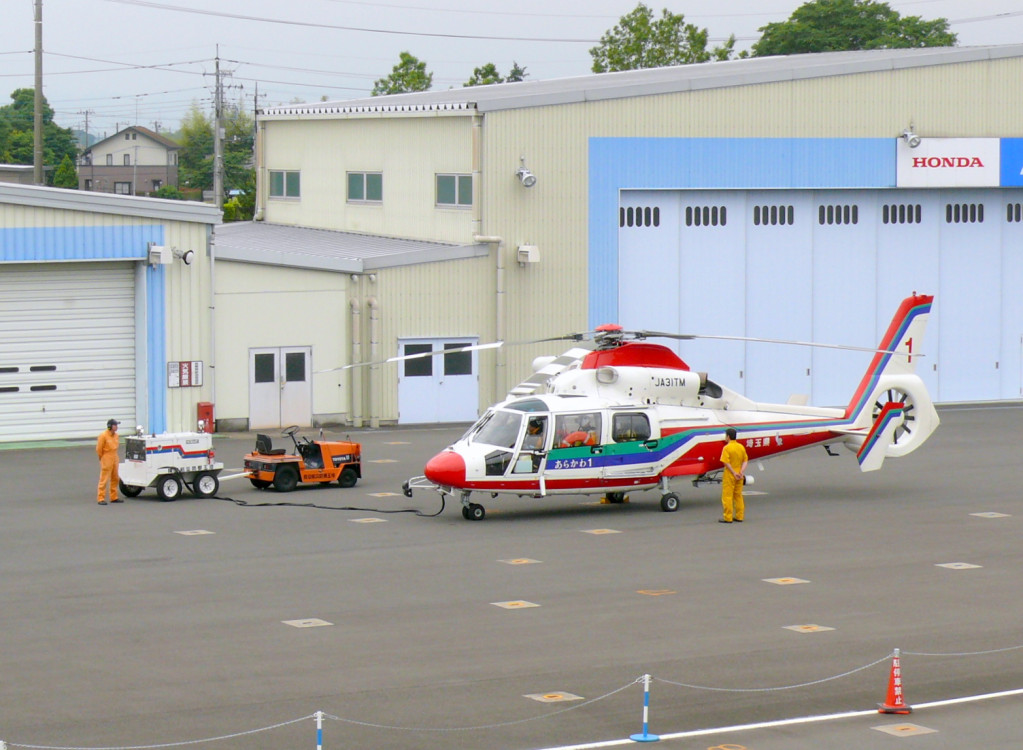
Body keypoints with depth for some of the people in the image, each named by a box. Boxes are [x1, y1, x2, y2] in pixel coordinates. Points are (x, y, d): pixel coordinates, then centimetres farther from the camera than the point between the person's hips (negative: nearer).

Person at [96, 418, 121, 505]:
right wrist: (102, 458, 0)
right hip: (106, 460, -8)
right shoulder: (103, 436, -15)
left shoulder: (116, 435, 7)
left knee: (115, 479, 13)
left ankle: (114, 497, 22)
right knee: (104, 480, -7)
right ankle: (101, 499, -6)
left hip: (114, 459, 8)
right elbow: (99, 449, -11)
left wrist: (114, 456, 16)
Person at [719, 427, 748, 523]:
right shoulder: (741, 447, 6)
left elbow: (726, 463, -19)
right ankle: (739, 516, 17)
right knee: (738, 496, 15)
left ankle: (728, 518, 0)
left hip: (729, 475, -6)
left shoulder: (727, 448, -14)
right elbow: (745, 460, 5)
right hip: (740, 476, 6)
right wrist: (741, 471, -4)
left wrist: (734, 473, -15)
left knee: (727, 496, 0)